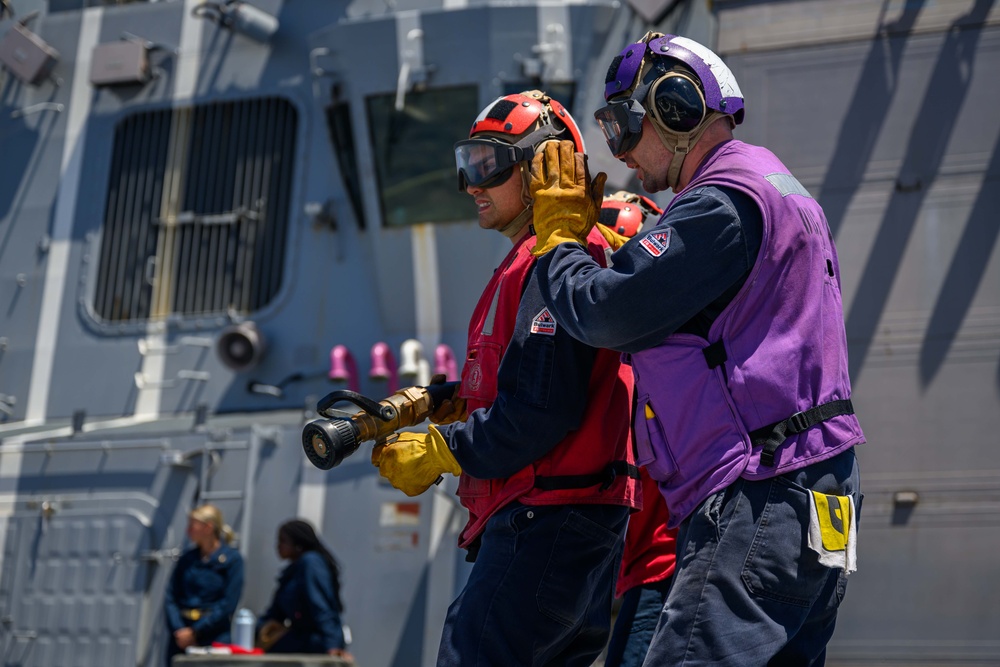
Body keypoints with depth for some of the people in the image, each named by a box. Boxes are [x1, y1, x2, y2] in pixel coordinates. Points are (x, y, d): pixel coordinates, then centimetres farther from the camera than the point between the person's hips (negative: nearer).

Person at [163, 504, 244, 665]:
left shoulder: (232, 559, -2)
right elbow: (170, 597, 6)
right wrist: (178, 630, -10)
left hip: (214, 635, -4)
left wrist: (195, 631, -11)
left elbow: (228, 604, -8)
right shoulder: (187, 558, 11)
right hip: (181, 635, 4)